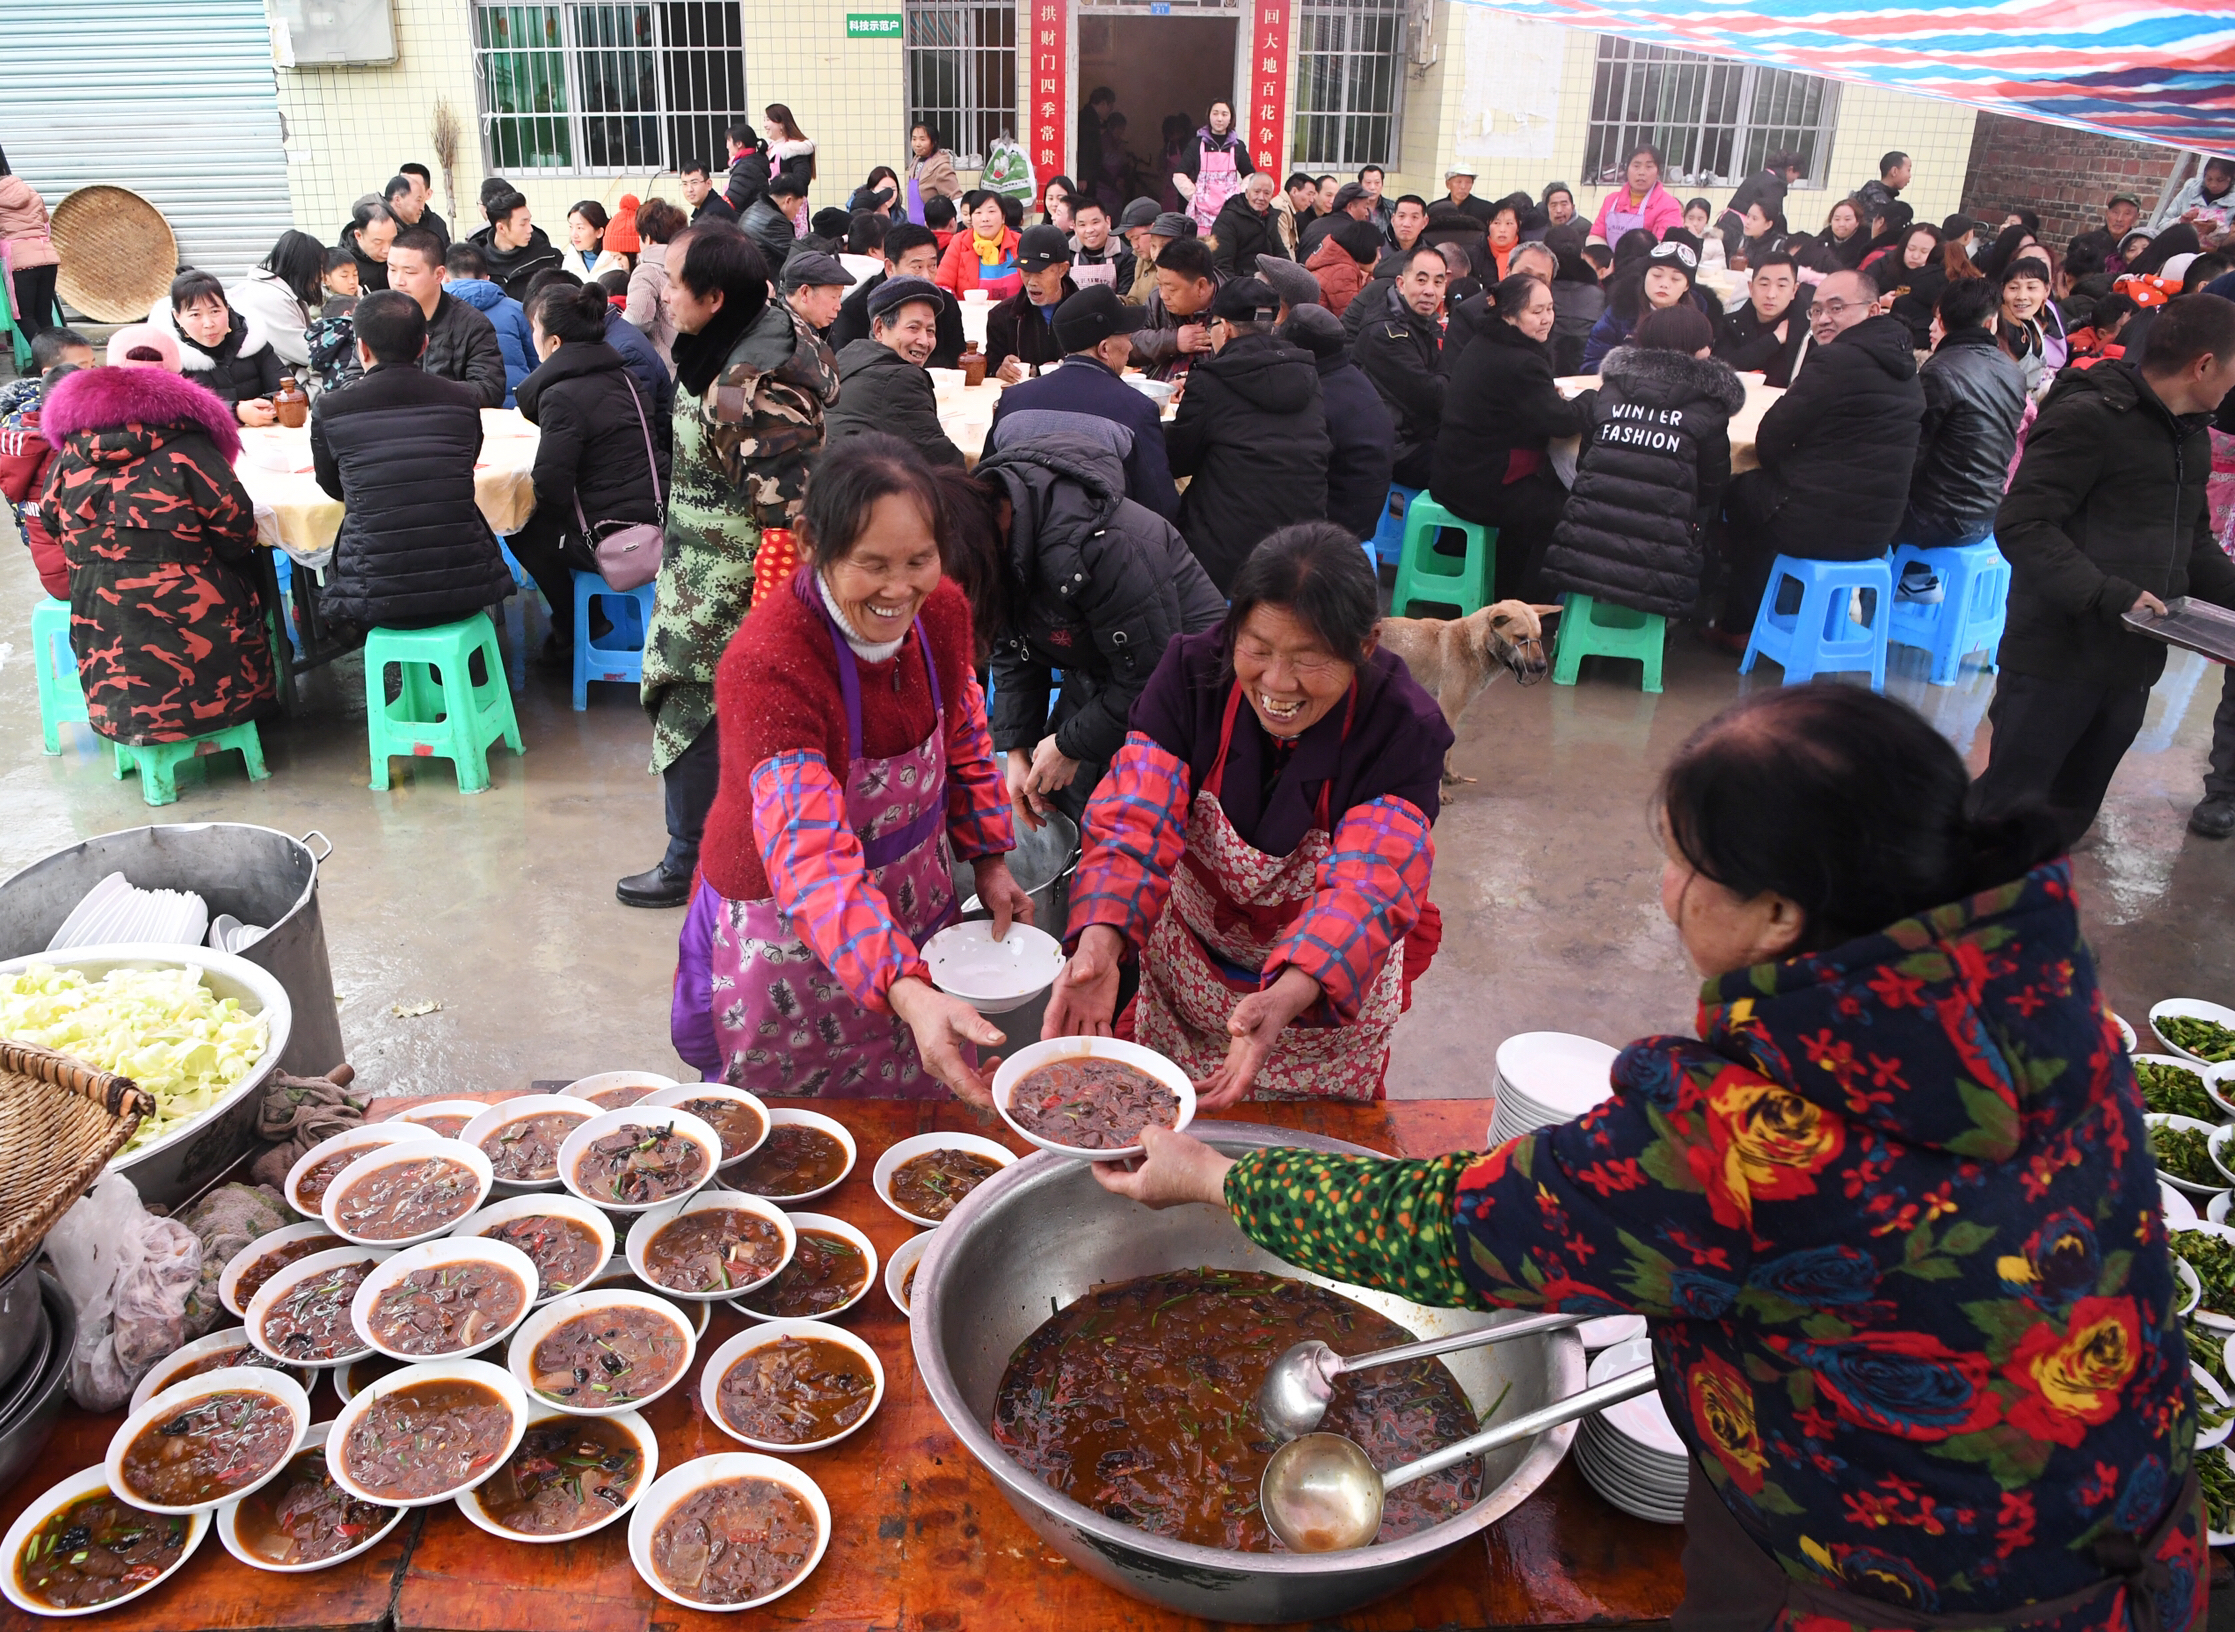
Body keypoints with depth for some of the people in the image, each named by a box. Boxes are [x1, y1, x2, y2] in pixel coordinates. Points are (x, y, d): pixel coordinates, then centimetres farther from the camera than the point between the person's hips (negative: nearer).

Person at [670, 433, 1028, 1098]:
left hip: (913, 905, 5)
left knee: (919, 1104, 22)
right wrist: (907, 992, -54)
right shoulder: (766, 664, -33)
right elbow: (809, 859, -42)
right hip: (791, 934, -5)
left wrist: (988, 857, 4)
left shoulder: (943, 612, -12)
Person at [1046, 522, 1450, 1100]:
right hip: (1185, 983, 2)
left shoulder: (1404, 729, -25)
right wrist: (1099, 947, -48)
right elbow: (1136, 822, -28)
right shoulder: (1191, 673, -20)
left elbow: (1368, 887, -36)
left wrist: (1284, 999, -55)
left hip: (1331, 989, -1)